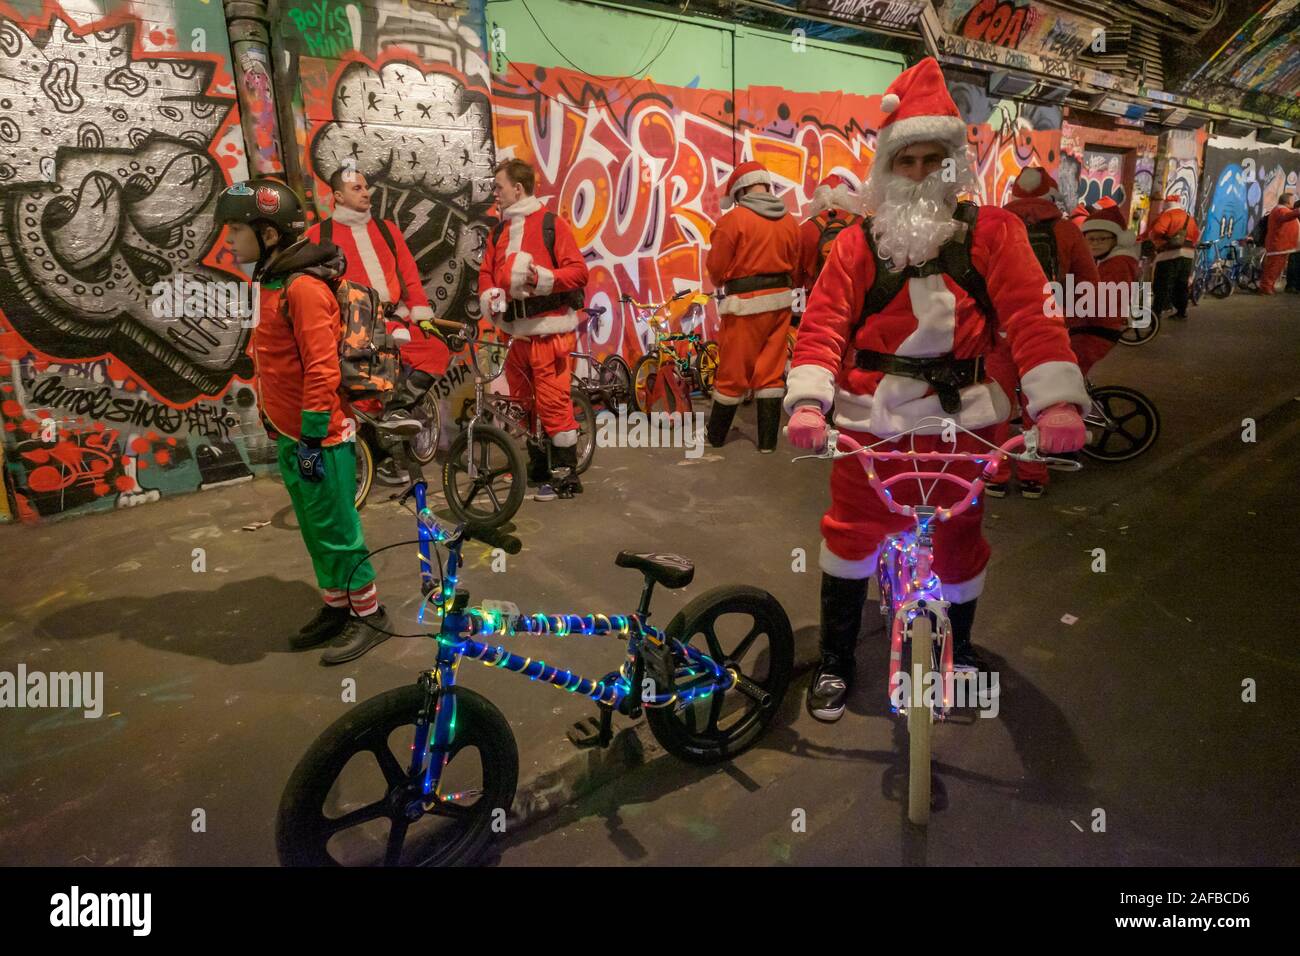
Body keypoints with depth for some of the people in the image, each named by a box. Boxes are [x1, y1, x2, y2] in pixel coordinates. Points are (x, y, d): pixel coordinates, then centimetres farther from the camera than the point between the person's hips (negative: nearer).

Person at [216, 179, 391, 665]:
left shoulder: (304, 287, -19)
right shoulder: (271, 281, 12)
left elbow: (322, 369, -23)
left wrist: (313, 439, -21)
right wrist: (280, 430, 21)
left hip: (319, 437, -9)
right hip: (289, 434, 9)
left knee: (335, 531, 2)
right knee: (314, 529, 17)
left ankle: (369, 615, 17)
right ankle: (336, 607, 31)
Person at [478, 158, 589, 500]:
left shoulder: (551, 224, -1)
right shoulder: (499, 232, 19)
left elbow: (578, 271, -7)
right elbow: (487, 273, 18)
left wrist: (543, 278, -21)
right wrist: (489, 297, -3)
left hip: (549, 328, -7)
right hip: (515, 331, 7)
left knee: (552, 401, -10)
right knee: (523, 402, 11)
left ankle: (566, 474, -1)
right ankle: (537, 467, 24)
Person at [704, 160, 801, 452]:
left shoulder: (734, 219, -10)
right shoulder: (789, 221, 6)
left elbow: (716, 268, -6)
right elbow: (794, 267, 14)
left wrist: (721, 283, 15)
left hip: (746, 303, -5)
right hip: (780, 300, 5)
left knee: (733, 372, 6)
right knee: (771, 372, 10)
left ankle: (715, 434, 22)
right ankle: (768, 440, 13)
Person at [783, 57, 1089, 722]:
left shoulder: (990, 233, 1)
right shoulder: (858, 244, 2)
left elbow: (1031, 313, -10)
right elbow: (825, 322, -9)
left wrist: (1057, 399, -25)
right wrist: (808, 400, -25)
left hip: (959, 420, 0)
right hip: (868, 420, 0)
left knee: (958, 539, 12)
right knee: (851, 533, 6)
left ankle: (959, 649, 40)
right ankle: (836, 659, 27)